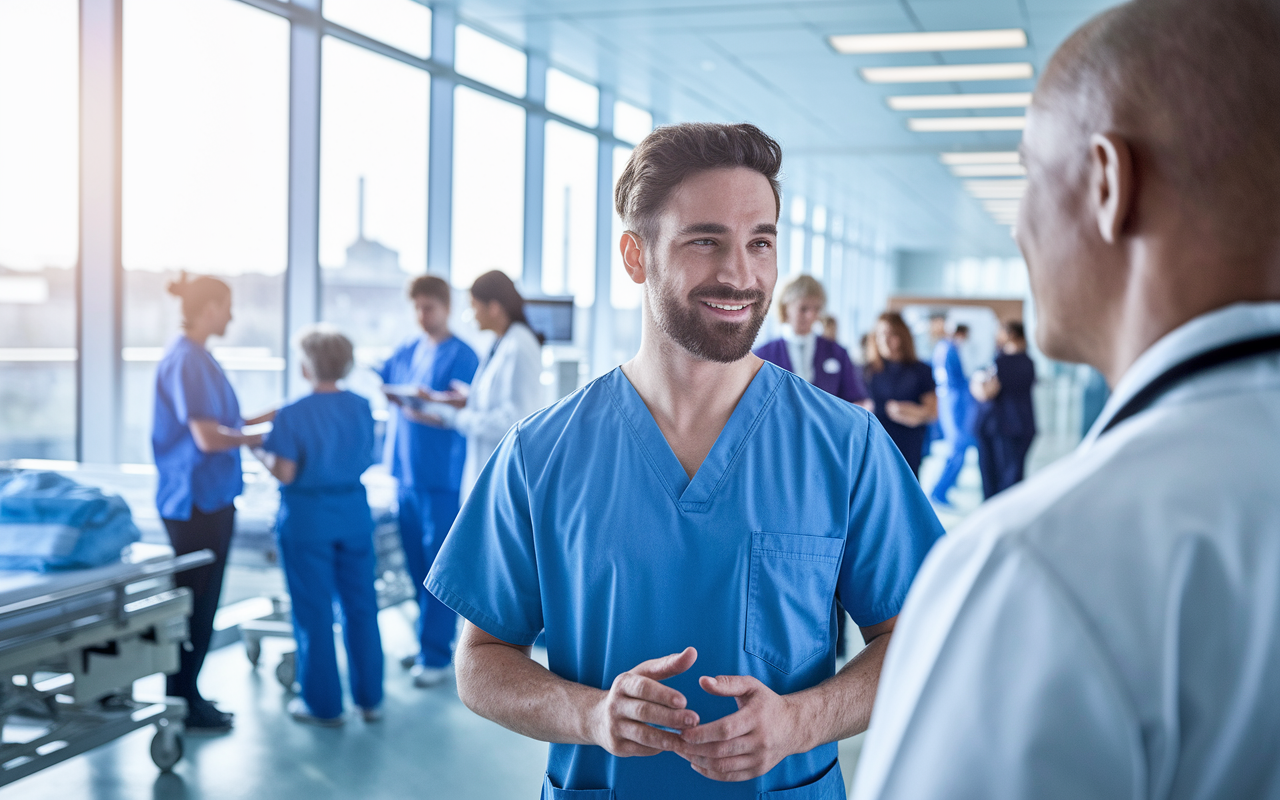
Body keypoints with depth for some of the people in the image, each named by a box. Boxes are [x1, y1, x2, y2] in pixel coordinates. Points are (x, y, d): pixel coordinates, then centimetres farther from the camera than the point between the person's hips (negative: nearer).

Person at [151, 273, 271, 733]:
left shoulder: (197, 358, 12)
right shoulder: (185, 361, -18)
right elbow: (206, 437, -23)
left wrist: (262, 418, 17)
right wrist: (255, 438, -9)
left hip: (210, 498, 10)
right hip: (196, 500, -10)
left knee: (200, 602, 15)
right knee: (195, 603, 0)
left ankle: (187, 695, 26)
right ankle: (182, 704, 10)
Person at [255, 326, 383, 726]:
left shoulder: (292, 415, -14)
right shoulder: (362, 407, 0)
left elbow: (285, 473, -15)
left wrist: (259, 450, 2)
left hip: (307, 518, -4)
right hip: (355, 513, 4)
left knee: (314, 612, 6)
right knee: (361, 605, 12)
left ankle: (324, 705, 14)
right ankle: (369, 698, 20)